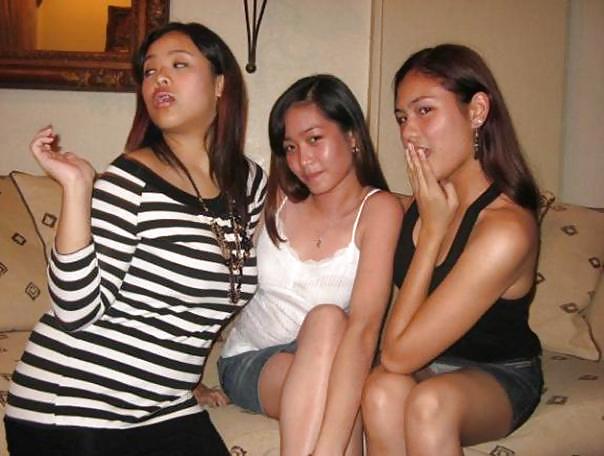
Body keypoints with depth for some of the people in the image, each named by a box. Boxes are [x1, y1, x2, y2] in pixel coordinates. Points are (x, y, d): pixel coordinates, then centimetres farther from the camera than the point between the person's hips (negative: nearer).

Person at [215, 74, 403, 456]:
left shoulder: (378, 209, -13)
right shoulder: (279, 198, -1)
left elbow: (364, 327, -26)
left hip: (329, 363, -1)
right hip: (250, 360, 1)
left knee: (327, 320, -33)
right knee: (327, 319, -30)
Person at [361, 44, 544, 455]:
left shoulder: (506, 229, -26)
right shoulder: (417, 204, -5)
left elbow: (398, 355, -25)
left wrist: (432, 230, -22)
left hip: (498, 376, -5)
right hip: (426, 366, 5)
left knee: (430, 401, -36)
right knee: (383, 391, -29)